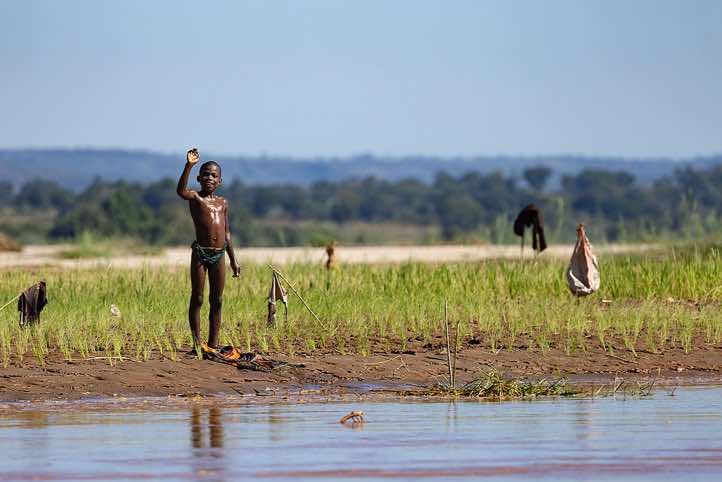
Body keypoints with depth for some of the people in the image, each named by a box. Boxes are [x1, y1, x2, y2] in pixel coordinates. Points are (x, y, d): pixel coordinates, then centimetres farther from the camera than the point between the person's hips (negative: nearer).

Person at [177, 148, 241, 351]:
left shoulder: (223, 203, 15)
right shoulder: (195, 197, 0)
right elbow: (181, 191, -25)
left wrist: (233, 260, 19)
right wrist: (189, 166, -35)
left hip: (219, 255, 5)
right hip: (200, 252, -5)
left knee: (217, 301, 7)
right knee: (197, 299, -1)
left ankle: (213, 343, 12)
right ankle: (197, 342, 0)